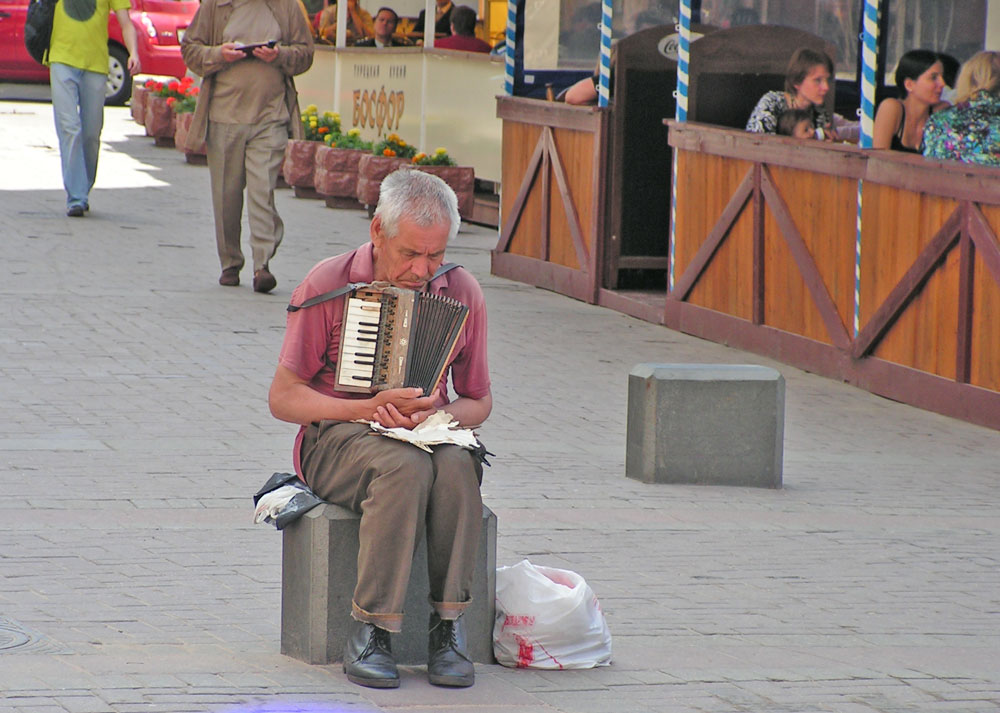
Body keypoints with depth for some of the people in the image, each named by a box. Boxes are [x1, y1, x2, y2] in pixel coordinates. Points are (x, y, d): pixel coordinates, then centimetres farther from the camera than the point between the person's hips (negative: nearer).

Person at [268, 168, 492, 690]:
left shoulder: (461, 293, 3)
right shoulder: (327, 286, -6)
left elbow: (478, 402, 13)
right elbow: (283, 398, -4)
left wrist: (441, 416, -12)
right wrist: (367, 409, -19)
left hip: (430, 435, 3)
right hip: (336, 438, -3)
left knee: (456, 465, -35)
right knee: (405, 467, -38)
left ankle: (447, 627, -29)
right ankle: (369, 633, -33)